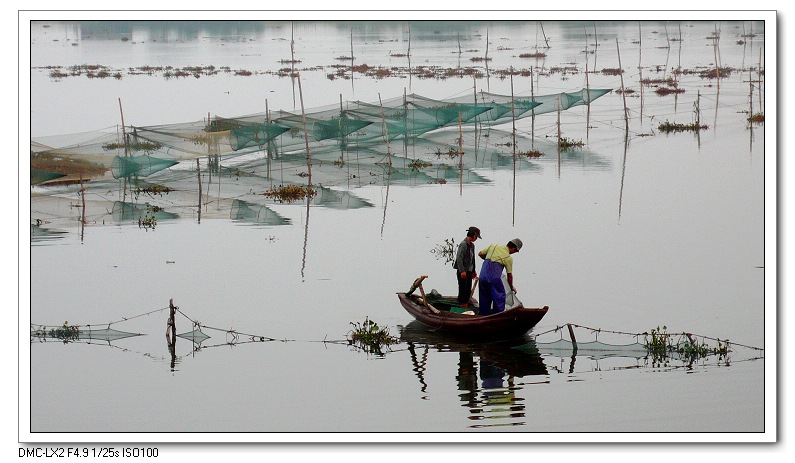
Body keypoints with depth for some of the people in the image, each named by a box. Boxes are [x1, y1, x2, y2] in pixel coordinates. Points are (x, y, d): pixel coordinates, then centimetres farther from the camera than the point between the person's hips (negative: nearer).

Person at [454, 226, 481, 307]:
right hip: (462, 271, -9)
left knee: (468, 290, 12)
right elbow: (459, 258, -20)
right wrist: (462, 271, -23)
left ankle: (466, 305, 19)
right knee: (462, 290, -4)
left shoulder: (472, 245, 12)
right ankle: (462, 306, 0)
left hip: (469, 271, 9)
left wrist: (473, 271, 20)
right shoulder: (463, 244, -15)